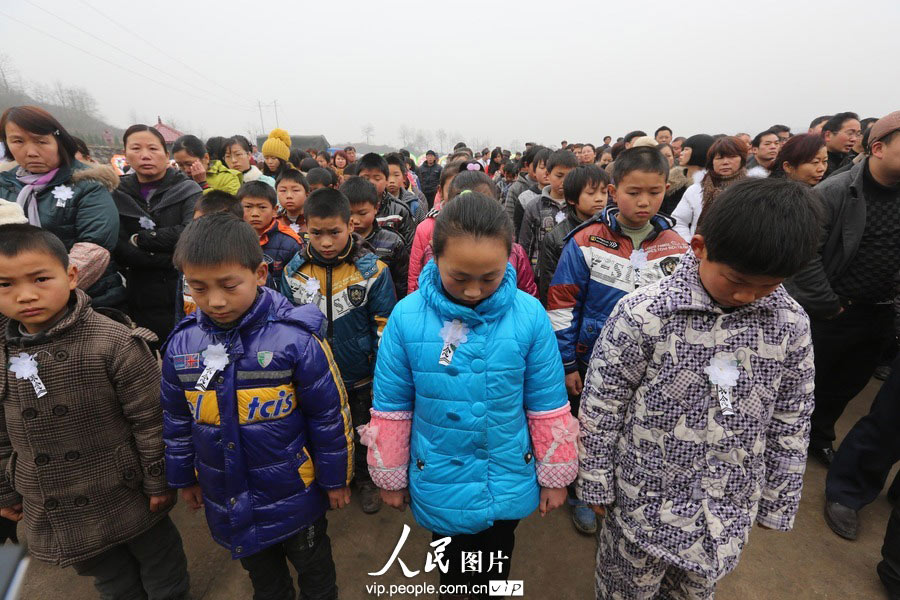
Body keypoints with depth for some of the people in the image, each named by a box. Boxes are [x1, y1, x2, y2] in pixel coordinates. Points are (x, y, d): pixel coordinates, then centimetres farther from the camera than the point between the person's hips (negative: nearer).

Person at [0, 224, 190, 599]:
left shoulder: (115, 342, -23)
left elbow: (151, 421, -17)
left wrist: (159, 483, -12)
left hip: (131, 495, -4)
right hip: (52, 509, 5)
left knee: (161, 570, 20)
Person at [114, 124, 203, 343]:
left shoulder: (187, 190, 2)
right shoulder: (117, 194, 9)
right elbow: (118, 251, -3)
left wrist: (140, 239, -9)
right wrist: (173, 258, -13)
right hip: (138, 306, 3)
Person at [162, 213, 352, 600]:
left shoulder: (296, 339, -25)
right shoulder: (182, 344, -10)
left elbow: (329, 415, -16)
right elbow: (176, 420, 5)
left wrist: (335, 479, -7)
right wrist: (184, 478, 13)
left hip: (293, 493, -3)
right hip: (227, 498, 4)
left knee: (313, 566, 25)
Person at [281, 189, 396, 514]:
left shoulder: (372, 270, -16)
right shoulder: (294, 271, -8)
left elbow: (385, 329, -11)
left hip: (361, 377, -2)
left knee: (364, 432, 20)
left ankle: (365, 479, 47)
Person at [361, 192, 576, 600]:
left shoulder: (529, 315, -18)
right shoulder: (407, 317, -20)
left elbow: (547, 406, -7)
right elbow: (391, 408, -8)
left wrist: (554, 477, 2)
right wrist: (390, 477, 2)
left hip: (509, 482, 1)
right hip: (440, 484, 0)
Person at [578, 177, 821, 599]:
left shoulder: (790, 323, -10)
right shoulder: (643, 314, -24)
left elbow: (791, 422, 2)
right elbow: (600, 409, -15)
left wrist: (778, 502, 10)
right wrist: (595, 485, -7)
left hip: (730, 508, 4)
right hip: (646, 499, -3)